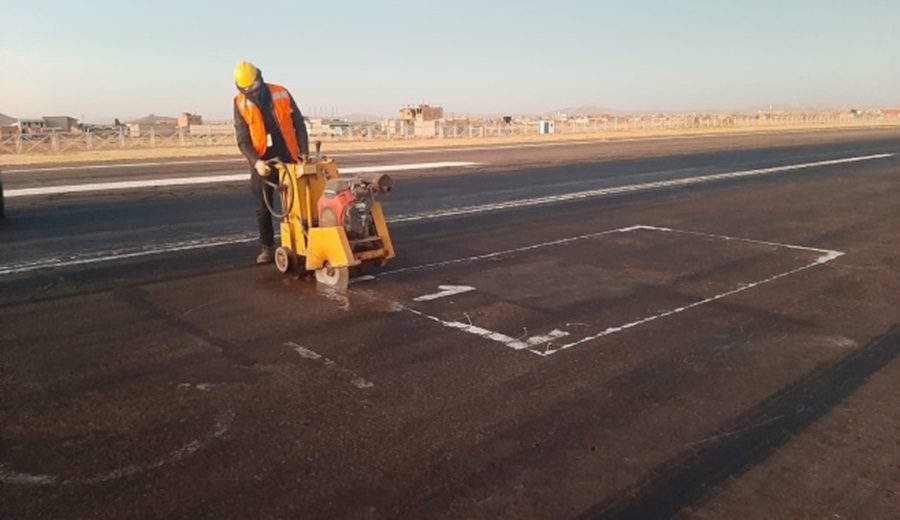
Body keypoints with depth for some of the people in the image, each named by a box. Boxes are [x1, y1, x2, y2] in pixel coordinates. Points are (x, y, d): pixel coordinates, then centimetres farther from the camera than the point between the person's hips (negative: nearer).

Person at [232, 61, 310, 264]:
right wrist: (256, 162, -22)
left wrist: (304, 153, -6)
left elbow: (299, 124, 2)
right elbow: (242, 140, -6)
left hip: (289, 160, 0)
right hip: (263, 163, 0)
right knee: (263, 210, 5)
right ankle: (267, 247, 18)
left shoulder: (281, 94, -3)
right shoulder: (240, 104, -4)